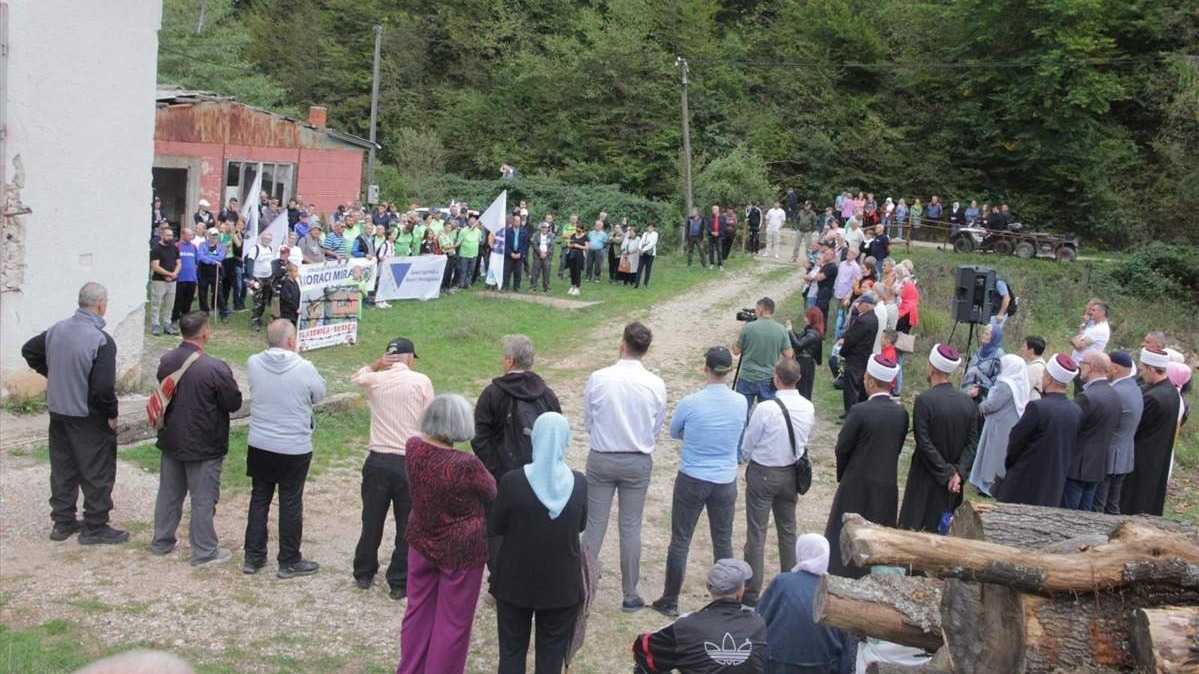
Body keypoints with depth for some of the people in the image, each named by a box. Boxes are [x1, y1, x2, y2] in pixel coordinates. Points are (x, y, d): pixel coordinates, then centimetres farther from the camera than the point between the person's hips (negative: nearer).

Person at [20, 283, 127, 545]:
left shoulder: (56, 330, 1)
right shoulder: (101, 340, -22)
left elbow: (28, 351, 17)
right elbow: (104, 386, -26)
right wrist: (112, 415, -12)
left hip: (58, 412, 7)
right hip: (89, 418, -7)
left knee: (62, 469, 17)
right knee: (97, 473, 5)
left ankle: (62, 522, 27)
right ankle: (95, 528, 12)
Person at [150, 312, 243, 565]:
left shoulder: (166, 361, -4)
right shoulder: (215, 368, -24)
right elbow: (234, 403, -15)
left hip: (171, 440, 6)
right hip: (204, 446, -6)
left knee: (169, 492, 20)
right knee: (203, 499, 5)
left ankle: (161, 542, 32)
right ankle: (204, 552, 13)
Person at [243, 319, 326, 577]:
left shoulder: (253, 363, -8)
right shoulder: (304, 368, -19)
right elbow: (319, 395, -1)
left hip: (259, 447, 4)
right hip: (294, 449, -4)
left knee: (259, 500, 17)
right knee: (291, 505, 9)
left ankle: (253, 557, 26)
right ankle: (289, 562, 20)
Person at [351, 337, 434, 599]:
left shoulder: (373, 380, -1)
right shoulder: (421, 382, -8)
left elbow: (356, 377, 24)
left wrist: (375, 366, 6)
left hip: (378, 461, 3)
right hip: (410, 462, -3)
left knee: (372, 521, 17)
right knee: (408, 526, 8)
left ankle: (364, 574, 31)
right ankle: (399, 583, 13)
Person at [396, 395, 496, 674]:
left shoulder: (413, 447, -13)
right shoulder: (466, 464, -28)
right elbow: (492, 493, -8)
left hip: (421, 541, 6)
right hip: (461, 550, -6)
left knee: (418, 611, 22)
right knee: (452, 622, 11)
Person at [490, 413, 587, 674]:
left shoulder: (512, 482, -18)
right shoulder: (579, 484, -12)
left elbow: (495, 527, -6)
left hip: (515, 582, -1)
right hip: (562, 585, 1)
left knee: (512, 650, 16)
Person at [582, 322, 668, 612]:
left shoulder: (598, 379, -14)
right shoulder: (656, 385, -11)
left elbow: (588, 420, -1)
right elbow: (656, 428, 0)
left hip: (601, 459, -1)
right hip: (638, 463, 1)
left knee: (594, 524, 10)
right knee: (631, 528, 11)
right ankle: (630, 595, 20)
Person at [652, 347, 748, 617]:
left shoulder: (690, 403, -16)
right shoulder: (741, 403, -7)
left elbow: (674, 432, 2)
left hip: (692, 481, -3)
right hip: (726, 482, 3)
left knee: (680, 541, 8)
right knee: (723, 542, 15)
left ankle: (670, 601, 15)